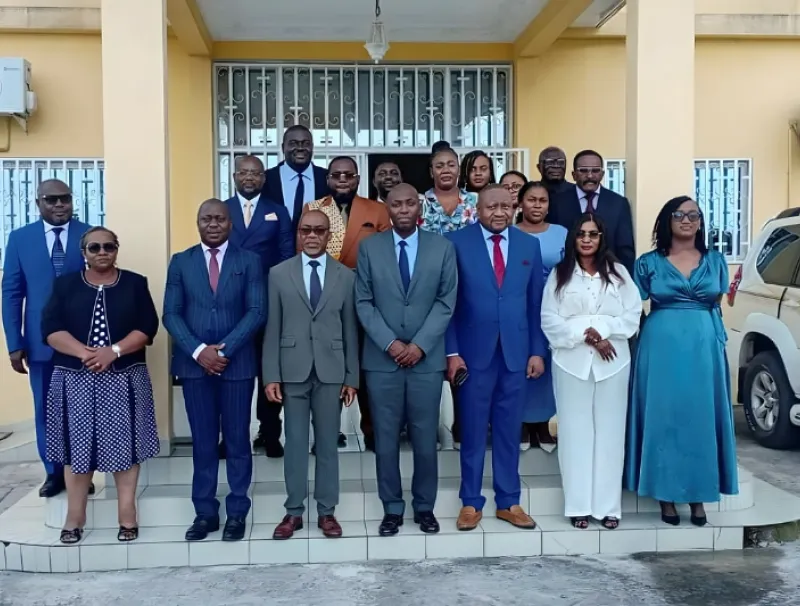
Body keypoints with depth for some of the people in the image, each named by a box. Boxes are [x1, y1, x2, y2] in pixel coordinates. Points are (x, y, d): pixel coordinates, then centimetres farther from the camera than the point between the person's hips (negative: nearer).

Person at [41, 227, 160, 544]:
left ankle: (127, 516, 12)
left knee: (123, 445, 3)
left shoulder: (135, 283, 5)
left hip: (124, 379, 0)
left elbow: (148, 327, -4)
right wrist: (85, 353, -19)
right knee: (78, 445, 4)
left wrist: (114, 351, -19)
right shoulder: (65, 284, 7)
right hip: (76, 379, 1)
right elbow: (51, 328, -4)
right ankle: (74, 517, 15)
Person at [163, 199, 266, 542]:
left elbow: (257, 311, -4)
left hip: (237, 363, -1)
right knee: (203, 442, 8)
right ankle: (205, 513, 17)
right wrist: (198, 351, -12)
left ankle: (237, 514, 15)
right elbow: (171, 314, 2)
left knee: (237, 441, 6)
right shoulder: (181, 262, 8)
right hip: (194, 364, 1)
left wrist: (223, 349, -13)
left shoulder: (248, 261, 4)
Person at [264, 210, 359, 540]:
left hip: (330, 371, 0)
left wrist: (352, 377, 2)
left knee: (328, 443, 7)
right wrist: (271, 375, -4)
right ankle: (294, 511, 16)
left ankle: (326, 511, 17)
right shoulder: (279, 274, 3)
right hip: (293, 370, 0)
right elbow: (272, 328, 2)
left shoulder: (346, 276, 5)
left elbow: (351, 330, 4)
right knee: (295, 442, 6)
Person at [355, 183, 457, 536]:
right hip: (382, 359, 0)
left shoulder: (442, 248, 3)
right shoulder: (369, 248, 3)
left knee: (425, 438, 6)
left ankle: (424, 507, 21)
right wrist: (390, 343, -10)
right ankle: (392, 508, 18)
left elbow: (447, 302, 0)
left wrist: (420, 345, -10)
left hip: (427, 358, 0)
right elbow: (363, 302, 1)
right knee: (386, 438, 5)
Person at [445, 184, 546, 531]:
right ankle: (471, 503, 18)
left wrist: (537, 350, 4)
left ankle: (508, 502, 22)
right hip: (474, 352, -2)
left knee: (509, 431, 10)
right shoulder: (457, 242, -2)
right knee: (472, 431, 6)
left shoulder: (529, 245, 7)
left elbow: (536, 303, 9)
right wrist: (451, 352, -8)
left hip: (516, 352, 3)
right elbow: (448, 302, -3)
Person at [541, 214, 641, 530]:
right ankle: (578, 505, 9)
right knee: (575, 432, 2)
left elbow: (633, 315, 2)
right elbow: (550, 320, -2)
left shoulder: (618, 273, 8)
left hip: (612, 362, 1)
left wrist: (603, 332, -12)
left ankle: (608, 506, 10)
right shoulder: (559, 275, 6)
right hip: (572, 362, 0)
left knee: (609, 432, 3)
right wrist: (584, 335, -14)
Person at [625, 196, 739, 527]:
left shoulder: (715, 261, 9)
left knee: (701, 417, 4)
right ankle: (666, 495, 10)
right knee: (663, 416, 1)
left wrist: (720, 344, 4)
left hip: (704, 347, 2)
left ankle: (698, 494, 15)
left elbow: (719, 307, 14)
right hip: (662, 347, -2)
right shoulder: (649, 262, 3)